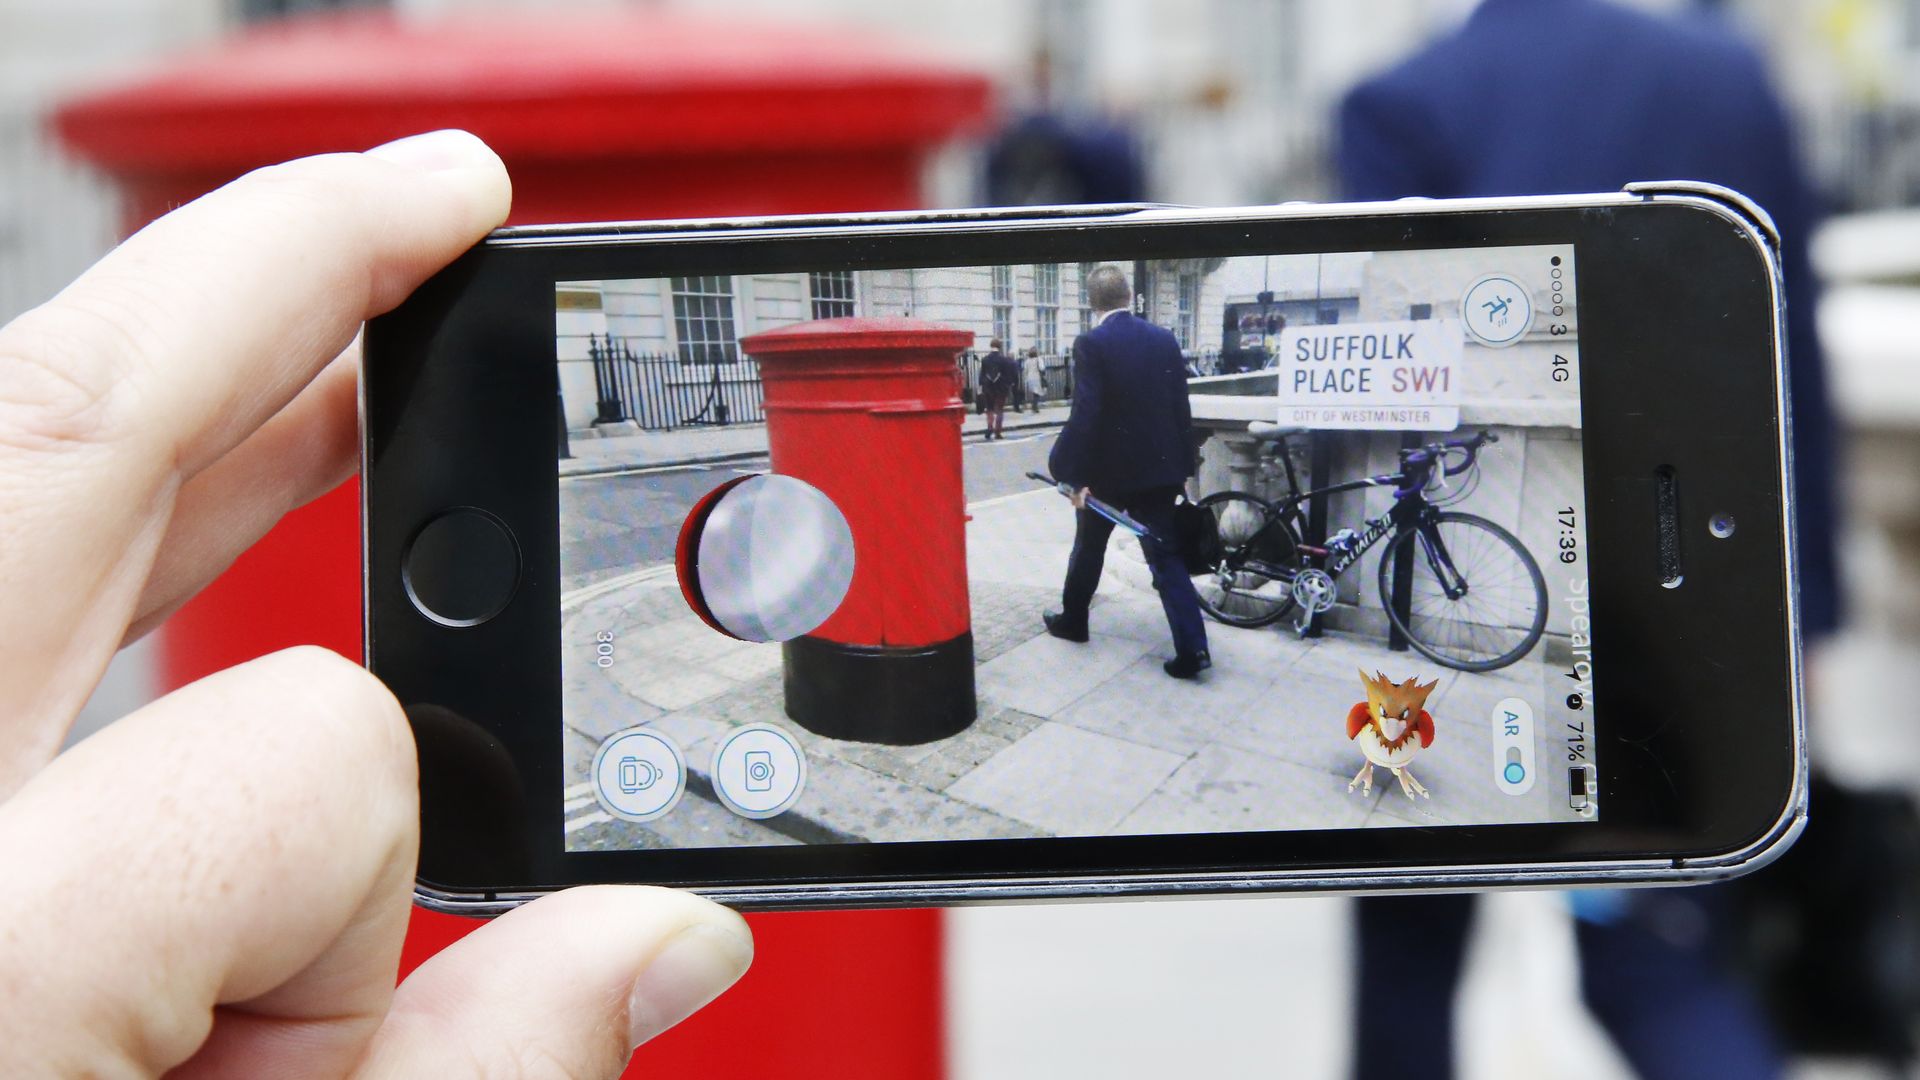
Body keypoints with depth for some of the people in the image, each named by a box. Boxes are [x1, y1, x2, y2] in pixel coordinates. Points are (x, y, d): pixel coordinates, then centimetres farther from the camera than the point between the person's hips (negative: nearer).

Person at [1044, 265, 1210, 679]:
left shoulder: (1091, 344, -13)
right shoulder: (1165, 339, 2)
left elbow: (1085, 415, -18)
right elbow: (1182, 408, 5)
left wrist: (1074, 473, -14)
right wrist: (1183, 467, 13)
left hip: (1108, 469, -4)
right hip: (1158, 468, 4)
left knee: (1089, 547, 19)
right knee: (1166, 556, 3)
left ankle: (1073, 619, 37)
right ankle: (1192, 648, -7)